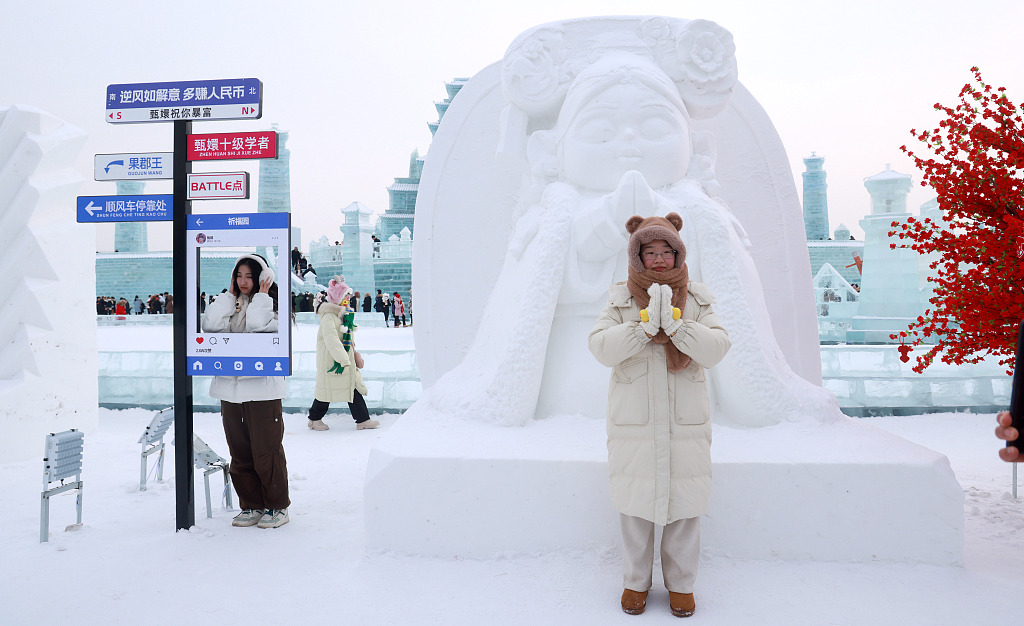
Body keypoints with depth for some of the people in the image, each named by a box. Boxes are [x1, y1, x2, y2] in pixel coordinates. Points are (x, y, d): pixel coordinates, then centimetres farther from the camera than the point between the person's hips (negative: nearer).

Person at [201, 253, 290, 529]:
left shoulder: (271, 305, -1)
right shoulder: (231, 304, 15)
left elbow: (257, 326, -20)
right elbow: (210, 324, -2)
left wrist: (260, 296, -8)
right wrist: (230, 294, 3)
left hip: (262, 389, -6)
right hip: (230, 389, 6)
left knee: (266, 451, -2)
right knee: (240, 454, 12)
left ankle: (277, 507, 13)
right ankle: (251, 506, 24)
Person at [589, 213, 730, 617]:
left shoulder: (697, 299, 5)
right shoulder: (620, 299, 2)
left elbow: (716, 349, -7)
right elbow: (601, 348, -11)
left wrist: (675, 324, -21)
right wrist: (646, 325, -22)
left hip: (685, 421, 1)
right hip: (634, 420, -1)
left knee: (684, 505, 7)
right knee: (635, 502, 8)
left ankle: (681, 583, 27)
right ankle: (635, 581, 27)